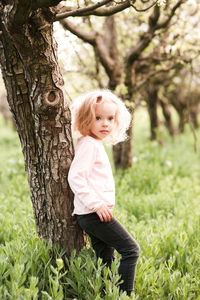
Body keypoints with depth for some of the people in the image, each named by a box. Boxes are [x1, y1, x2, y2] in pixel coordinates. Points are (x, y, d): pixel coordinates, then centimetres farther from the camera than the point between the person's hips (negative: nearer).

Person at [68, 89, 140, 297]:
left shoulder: (95, 144, 17)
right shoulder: (89, 144, -13)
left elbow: (79, 177, 23)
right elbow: (75, 177, -21)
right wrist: (97, 204, -23)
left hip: (94, 214, 10)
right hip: (93, 214, -10)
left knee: (105, 260, 12)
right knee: (131, 250, -7)